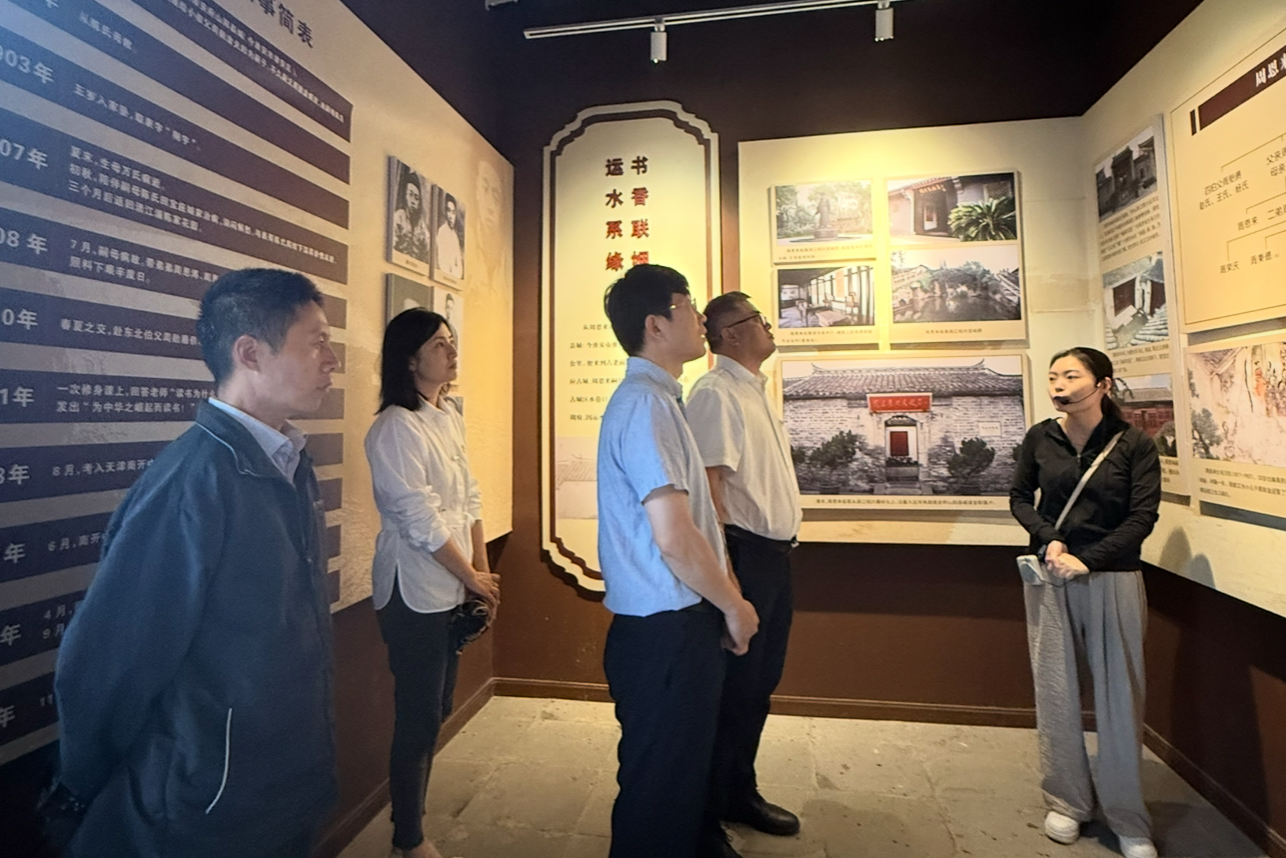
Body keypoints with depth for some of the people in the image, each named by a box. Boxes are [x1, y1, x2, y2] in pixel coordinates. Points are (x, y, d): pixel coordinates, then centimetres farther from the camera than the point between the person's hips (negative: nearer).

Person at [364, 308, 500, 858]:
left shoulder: (449, 416, 7)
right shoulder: (395, 427, -16)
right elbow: (421, 520, -18)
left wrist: (483, 571, 5)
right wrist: (473, 578, -9)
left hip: (452, 589, 8)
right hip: (414, 592, -8)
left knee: (437, 709, 18)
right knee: (418, 716, 6)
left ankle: (413, 811, 38)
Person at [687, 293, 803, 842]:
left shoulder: (755, 390, 16)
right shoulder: (715, 393, -15)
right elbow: (706, 485, -22)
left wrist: (781, 551, 18)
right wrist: (725, 571, -24)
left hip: (775, 555, 10)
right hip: (746, 555, -10)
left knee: (761, 678, 18)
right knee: (737, 682, 4)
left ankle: (738, 790, 35)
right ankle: (728, 798, 24)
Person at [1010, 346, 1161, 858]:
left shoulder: (1134, 445, -6)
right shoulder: (1039, 438, -1)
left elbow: (1142, 517, -9)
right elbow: (1020, 497, 8)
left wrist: (1086, 560, -17)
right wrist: (1049, 539, -9)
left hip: (1112, 580, -2)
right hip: (1049, 580, 2)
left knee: (1119, 696, 5)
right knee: (1056, 690, 8)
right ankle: (1068, 802, 25)